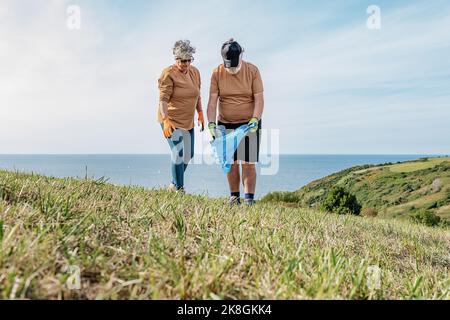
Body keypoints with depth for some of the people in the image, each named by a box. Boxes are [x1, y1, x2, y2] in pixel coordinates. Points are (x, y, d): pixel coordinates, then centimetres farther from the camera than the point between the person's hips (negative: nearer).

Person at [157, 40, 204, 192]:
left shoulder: (195, 72, 5)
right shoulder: (168, 74, -15)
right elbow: (163, 99, -21)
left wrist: (200, 114, 15)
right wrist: (166, 121, -30)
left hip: (188, 121, 8)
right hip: (171, 120, -7)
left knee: (188, 155, 12)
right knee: (178, 154, -13)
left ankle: (174, 184, 30)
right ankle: (179, 189, 0)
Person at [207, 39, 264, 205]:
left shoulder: (252, 71, -6)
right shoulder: (217, 73, -3)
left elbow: (259, 99, -8)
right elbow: (212, 101, -5)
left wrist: (255, 119, -22)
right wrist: (211, 123, -16)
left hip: (249, 124, -2)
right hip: (225, 124, 2)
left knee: (248, 164, -6)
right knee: (230, 163, 5)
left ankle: (249, 199, 3)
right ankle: (234, 196, 20)